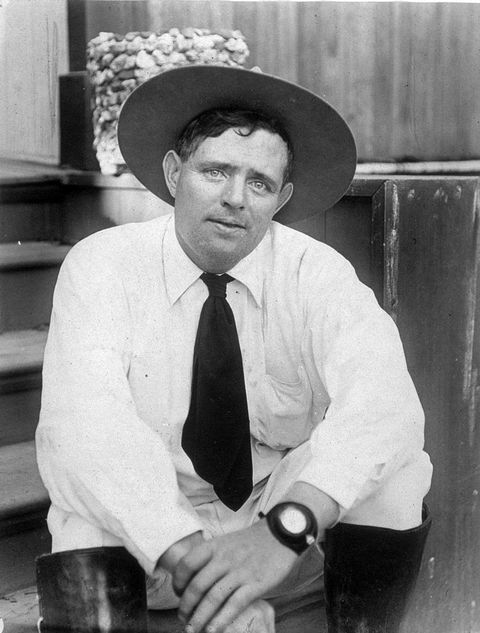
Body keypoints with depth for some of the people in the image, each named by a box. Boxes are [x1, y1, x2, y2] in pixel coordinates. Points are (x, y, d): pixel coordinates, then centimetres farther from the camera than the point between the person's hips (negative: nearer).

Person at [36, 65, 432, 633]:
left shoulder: (317, 272, -10)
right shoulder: (100, 265, -12)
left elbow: (383, 405, -27)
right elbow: (81, 421, -27)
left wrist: (284, 527, -44)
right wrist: (183, 552, -42)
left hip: (291, 518, 2)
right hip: (138, 531, -1)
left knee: (394, 468, -24)